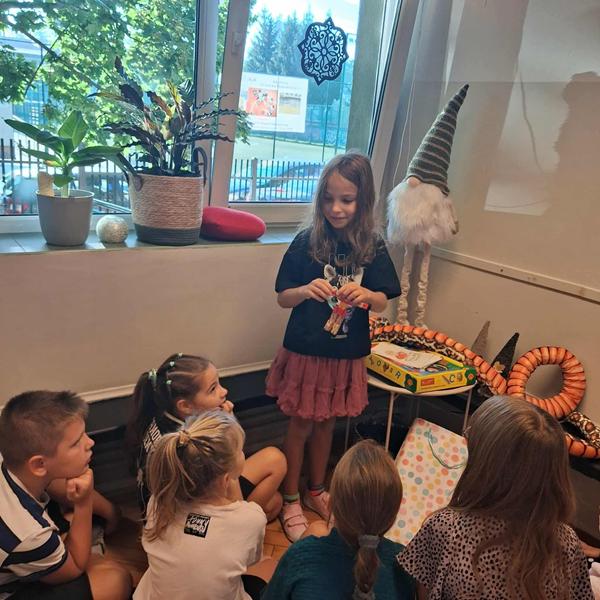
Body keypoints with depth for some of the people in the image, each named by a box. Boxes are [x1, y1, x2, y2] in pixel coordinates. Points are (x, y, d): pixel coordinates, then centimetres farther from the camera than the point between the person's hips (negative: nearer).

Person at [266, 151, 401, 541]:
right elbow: (283, 298, -5)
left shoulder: (372, 246, -5)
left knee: (326, 424, 19)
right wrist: (306, 290, -26)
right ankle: (290, 501, 28)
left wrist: (365, 295, -24)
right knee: (301, 425, 10)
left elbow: (383, 302, -1)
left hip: (346, 355, 2)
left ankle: (317, 491, 40)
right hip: (305, 351, -2)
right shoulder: (307, 241, -10)